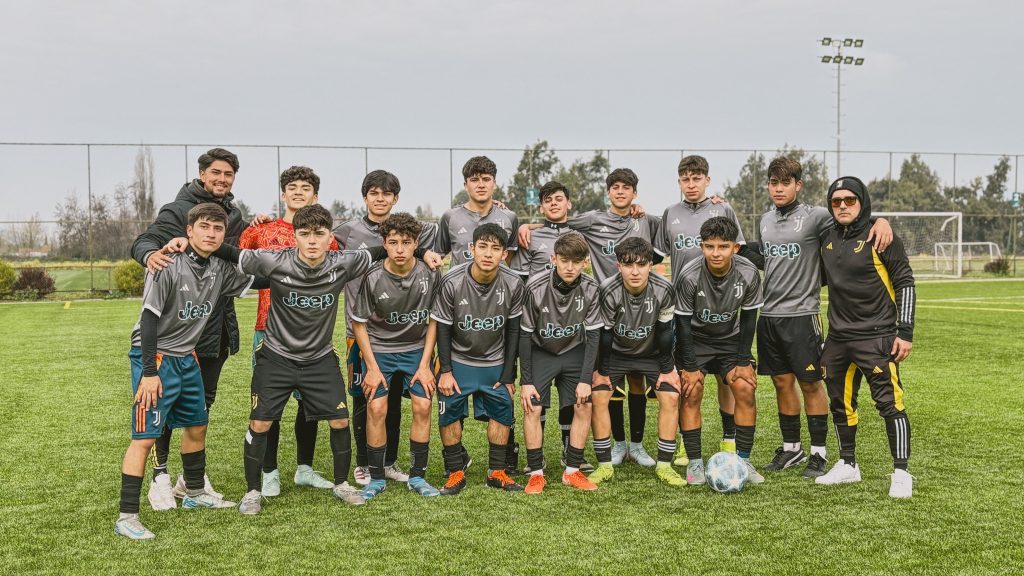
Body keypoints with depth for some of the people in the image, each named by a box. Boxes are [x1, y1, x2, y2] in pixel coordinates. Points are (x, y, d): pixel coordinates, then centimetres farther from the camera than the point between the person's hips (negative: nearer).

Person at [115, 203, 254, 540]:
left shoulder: (220, 270, 2)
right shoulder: (169, 266, -19)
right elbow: (149, 319, -19)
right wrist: (149, 372, -22)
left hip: (186, 358, 8)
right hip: (155, 357, -8)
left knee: (197, 426, 18)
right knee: (145, 436, -11)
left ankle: (195, 493, 36)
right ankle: (126, 517, -8)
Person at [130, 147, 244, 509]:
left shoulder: (234, 216, 13)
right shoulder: (178, 211, -7)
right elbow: (143, 241, -18)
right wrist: (150, 253, -41)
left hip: (219, 325, 7)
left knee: (204, 400, 13)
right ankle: (160, 476, 8)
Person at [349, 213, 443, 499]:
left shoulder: (430, 275, -15)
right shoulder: (373, 278, -19)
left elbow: (433, 320, -3)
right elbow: (358, 322, -7)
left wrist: (425, 364, -6)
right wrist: (372, 367, -9)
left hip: (416, 349, 1)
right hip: (379, 348, -1)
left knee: (422, 406, -6)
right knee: (376, 408, -9)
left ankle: (417, 476, 8)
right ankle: (376, 478, 6)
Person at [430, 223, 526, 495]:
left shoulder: (513, 285, -15)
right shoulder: (452, 282, -21)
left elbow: (513, 330, -4)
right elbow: (442, 328, -10)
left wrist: (508, 374, -2)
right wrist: (446, 370, -12)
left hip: (495, 363, 2)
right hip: (458, 360, -2)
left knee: (501, 413, 3)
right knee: (450, 415, -4)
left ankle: (497, 472, 17)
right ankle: (455, 473, 11)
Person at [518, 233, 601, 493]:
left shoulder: (590, 289, -19)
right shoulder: (535, 287, -25)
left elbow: (593, 335, -10)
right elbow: (524, 334, -16)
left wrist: (585, 379, -15)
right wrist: (526, 381, -16)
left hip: (574, 351, 2)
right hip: (540, 351, -2)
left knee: (584, 406, -6)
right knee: (532, 409, -13)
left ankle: (572, 471, 6)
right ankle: (536, 473, -1)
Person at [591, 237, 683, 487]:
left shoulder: (663, 290, -25)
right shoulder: (608, 291, -29)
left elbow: (664, 331, -14)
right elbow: (605, 333, -18)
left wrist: (667, 369, -8)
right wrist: (602, 371, -12)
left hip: (652, 353, 1)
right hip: (616, 352, -1)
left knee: (671, 397, -13)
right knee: (598, 396, -15)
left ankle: (664, 465, -1)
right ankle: (604, 465, -3)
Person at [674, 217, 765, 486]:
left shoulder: (749, 274, -20)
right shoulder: (689, 276, -27)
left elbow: (748, 318, -7)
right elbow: (683, 323, -18)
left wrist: (743, 361, -10)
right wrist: (690, 367, -19)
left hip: (730, 338, 2)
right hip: (694, 339, -2)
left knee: (745, 389, -12)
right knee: (692, 392, -16)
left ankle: (743, 461, 0)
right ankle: (694, 463, -5)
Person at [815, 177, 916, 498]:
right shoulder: (828, 239, 9)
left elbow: (905, 284, -7)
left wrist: (905, 331, -10)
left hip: (876, 338, -6)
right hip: (838, 337, 6)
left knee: (889, 403, -9)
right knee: (840, 402, 13)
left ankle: (901, 474, 1)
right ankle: (847, 466, 27)